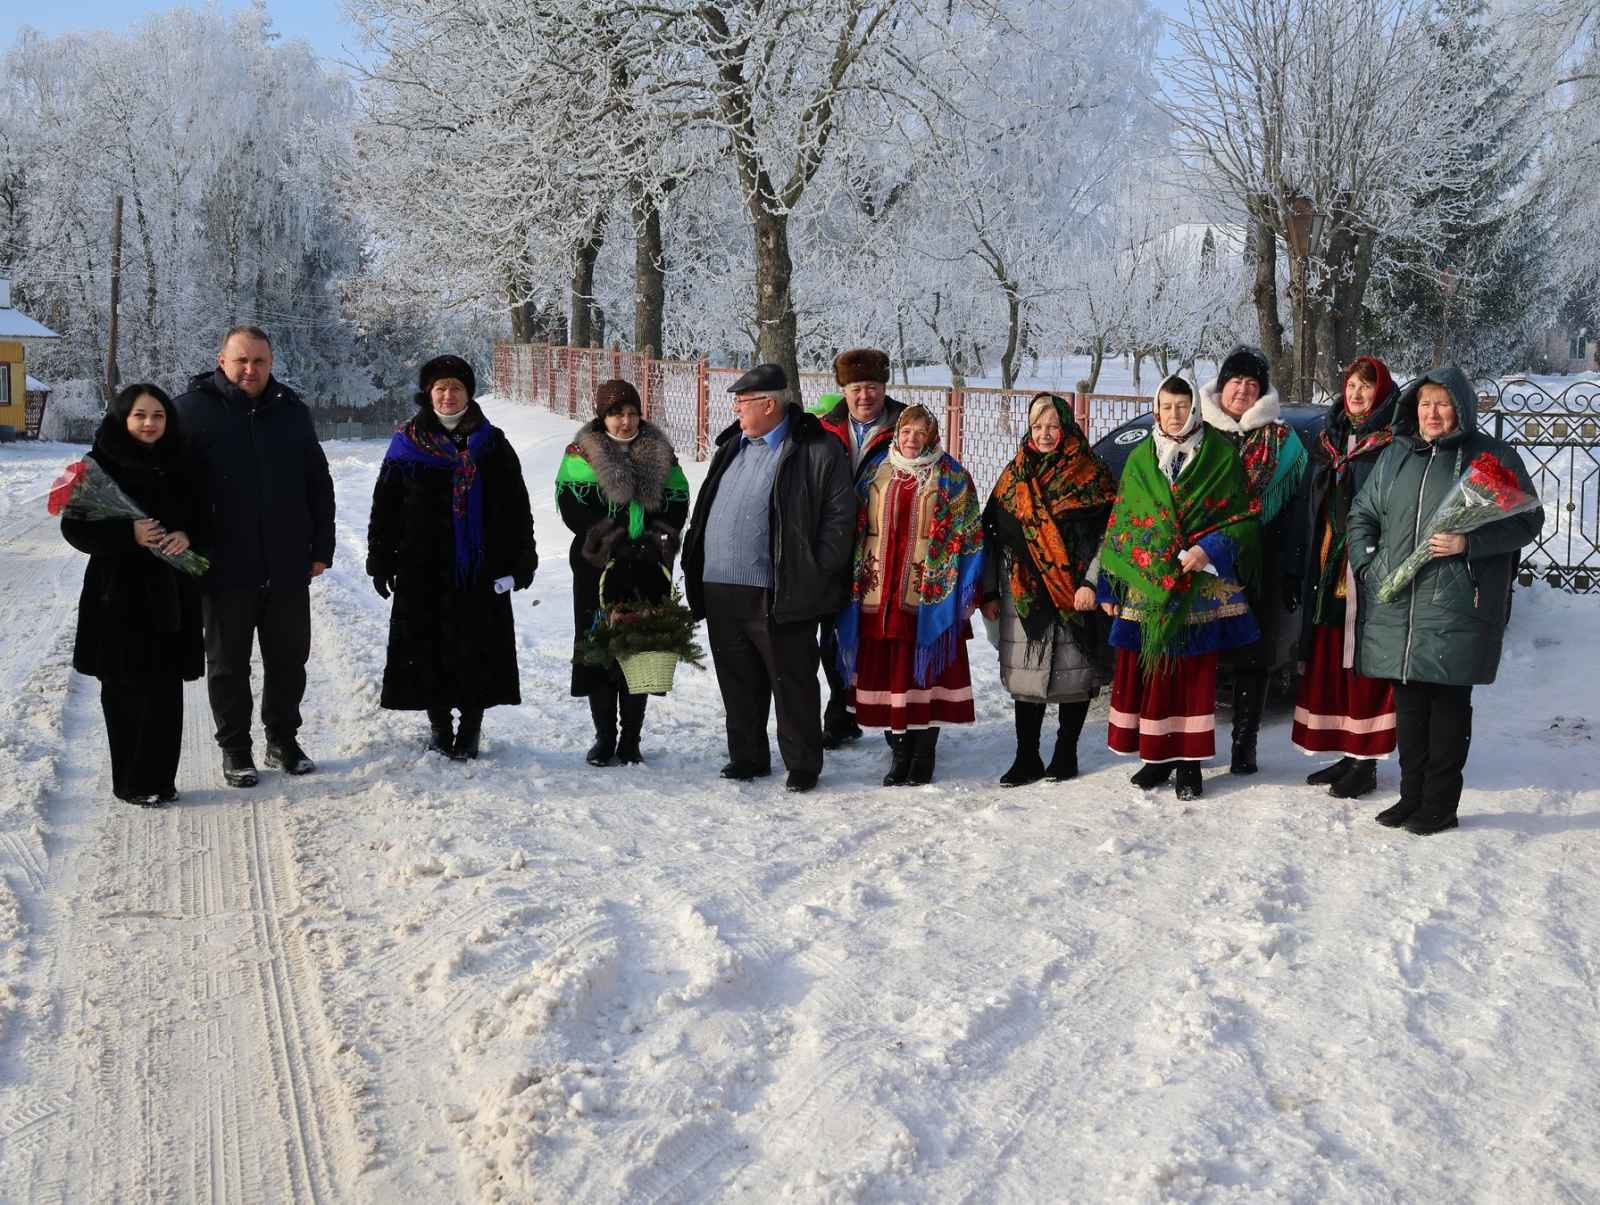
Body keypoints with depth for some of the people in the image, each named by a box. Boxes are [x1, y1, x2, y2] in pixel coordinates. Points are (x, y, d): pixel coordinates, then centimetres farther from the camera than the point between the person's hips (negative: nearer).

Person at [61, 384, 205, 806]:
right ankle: (131, 783, 10)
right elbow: (74, 527, -6)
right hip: (119, 594, -3)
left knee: (166, 690, 2)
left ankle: (158, 780, 12)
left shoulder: (178, 466, 8)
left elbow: (201, 515, 15)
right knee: (124, 691, 1)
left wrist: (186, 536, -8)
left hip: (171, 594, 3)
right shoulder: (100, 465, -3)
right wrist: (128, 534, -21)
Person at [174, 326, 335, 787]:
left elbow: (319, 485, 11)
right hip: (225, 571, -3)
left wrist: (321, 547, 6)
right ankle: (235, 750, 22)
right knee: (229, 665, 9)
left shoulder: (292, 411, 6)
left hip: (288, 570, 3)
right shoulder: (192, 411, -4)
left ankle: (283, 740, 29)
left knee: (288, 661, 13)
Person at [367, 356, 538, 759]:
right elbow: (385, 508, 7)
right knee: (427, 648, 3)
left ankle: (470, 727, 14)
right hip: (423, 570, 0)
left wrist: (522, 559, 4)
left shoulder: (492, 444, 6)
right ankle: (439, 725, 17)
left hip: (480, 570, 0)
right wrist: (380, 560, 3)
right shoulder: (408, 444, 4)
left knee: (478, 649, 2)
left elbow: (516, 507, 8)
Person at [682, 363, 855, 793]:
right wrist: (695, 569, 15)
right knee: (738, 682, 15)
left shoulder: (817, 450, -8)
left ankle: (802, 765, 14)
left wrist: (814, 575, -12)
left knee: (792, 682, 3)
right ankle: (747, 757, 28)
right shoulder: (732, 445, 14)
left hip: (778, 596, -7)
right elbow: (707, 511, 22)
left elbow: (839, 516, -9)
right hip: (721, 591, 7)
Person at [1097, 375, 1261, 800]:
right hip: (1145, 588, 3)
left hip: (1200, 590, -3)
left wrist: (1209, 550, -15)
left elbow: (1245, 517, 1)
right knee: (1146, 672, 4)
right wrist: (1110, 587, 9)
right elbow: (1119, 523, 12)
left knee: (1195, 674, 0)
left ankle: (1189, 762, 9)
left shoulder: (1221, 454, 2)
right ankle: (1157, 756, 16)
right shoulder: (1140, 459, 11)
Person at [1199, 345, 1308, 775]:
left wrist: (1292, 571, -2)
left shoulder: (1282, 440, 7)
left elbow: (1297, 507, 4)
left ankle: (1245, 745, 12)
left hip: (1260, 567, 0)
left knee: (1253, 657, 4)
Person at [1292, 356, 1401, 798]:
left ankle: (1366, 764, 2)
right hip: (1330, 567, 7)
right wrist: (1315, 565, 15)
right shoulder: (1331, 439, 16)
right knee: (1330, 659, 9)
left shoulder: (1394, 442, -6)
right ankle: (1349, 755, 19)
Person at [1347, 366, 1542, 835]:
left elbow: (1527, 519, -3)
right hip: (1395, 606, 5)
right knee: (1409, 703, 10)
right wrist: (1366, 563, 5)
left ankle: (1440, 805, 10)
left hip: (1456, 608, -4)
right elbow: (1362, 514, 21)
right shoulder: (1394, 456, 14)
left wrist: (1469, 542, -16)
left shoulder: (1493, 457, 0)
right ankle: (1412, 796, 21)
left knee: (1449, 702, 2)